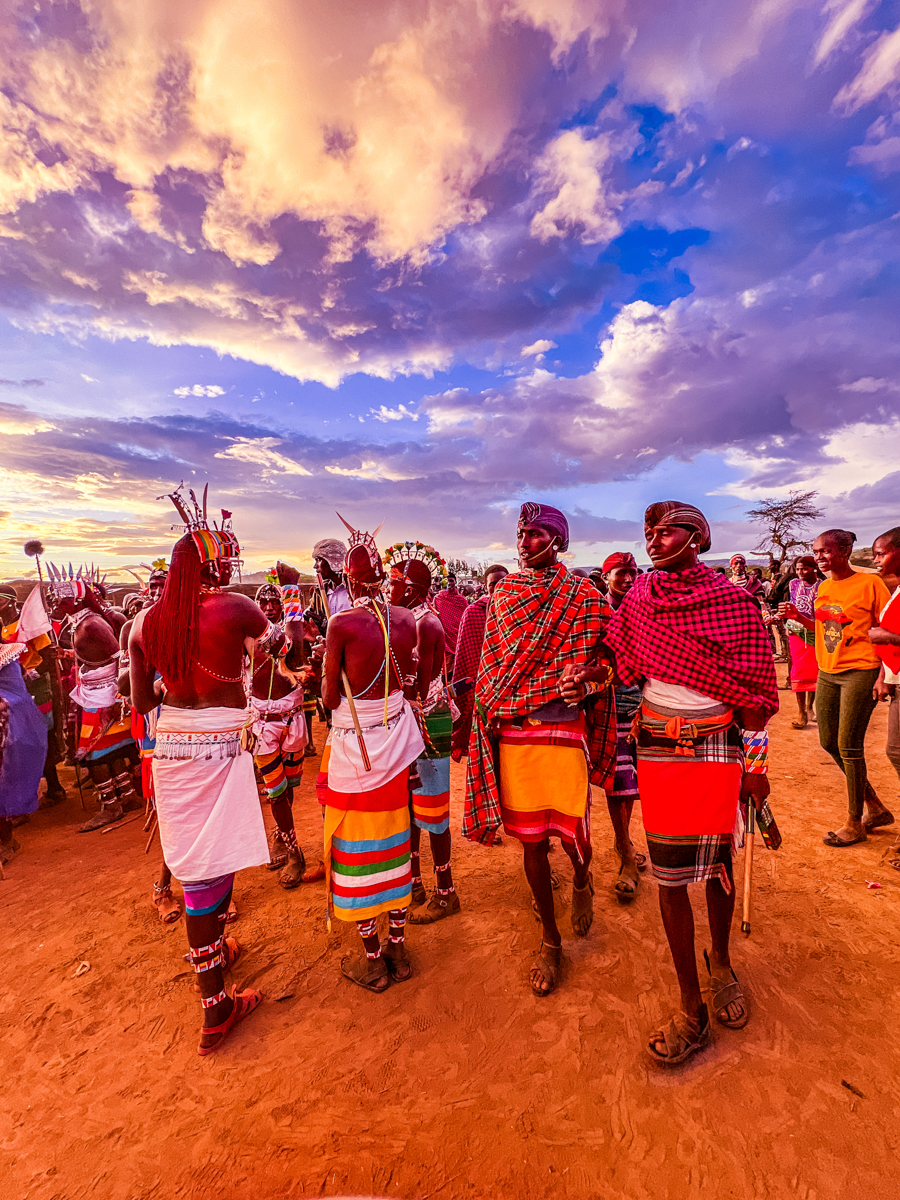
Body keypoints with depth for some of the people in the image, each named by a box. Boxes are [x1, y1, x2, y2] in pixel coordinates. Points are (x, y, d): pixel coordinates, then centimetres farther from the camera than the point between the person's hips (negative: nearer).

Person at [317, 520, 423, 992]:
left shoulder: (342, 624, -18)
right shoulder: (405, 620, -3)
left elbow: (329, 698, -11)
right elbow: (406, 682, 5)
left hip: (353, 745, -5)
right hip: (397, 737, 5)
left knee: (356, 848, 13)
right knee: (394, 843, 18)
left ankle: (373, 962, 29)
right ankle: (398, 949, 34)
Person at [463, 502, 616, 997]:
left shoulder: (584, 597, -2)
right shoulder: (502, 594, 7)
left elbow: (607, 658, 2)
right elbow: (491, 663, 12)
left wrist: (585, 679, -18)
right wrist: (488, 715, 6)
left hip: (565, 731, -2)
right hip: (512, 734, 3)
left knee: (572, 834, 4)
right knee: (530, 840, 10)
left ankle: (582, 880, 44)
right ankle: (550, 939, 34)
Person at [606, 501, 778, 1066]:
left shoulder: (731, 601, -7)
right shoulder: (640, 597, 2)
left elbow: (754, 691, -5)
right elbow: (620, 664, 10)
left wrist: (755, 765, -4)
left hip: (715, 749, -2)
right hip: (657, 751, 2)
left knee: (717, 863, 14)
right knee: (670, 876, 6)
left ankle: (721, 963, 43)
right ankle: (692, 1008, 23)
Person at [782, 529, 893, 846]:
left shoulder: (869, 583, -9)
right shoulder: (823, 587, 10)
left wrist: (883, 675, -14)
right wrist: (799, 617, 2)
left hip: (860, 672, -7)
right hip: (827, 673, 7)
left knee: (849, 747, -3)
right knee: (829, 743, 11)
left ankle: (854, 825, 14)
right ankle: (875, 808, 30)